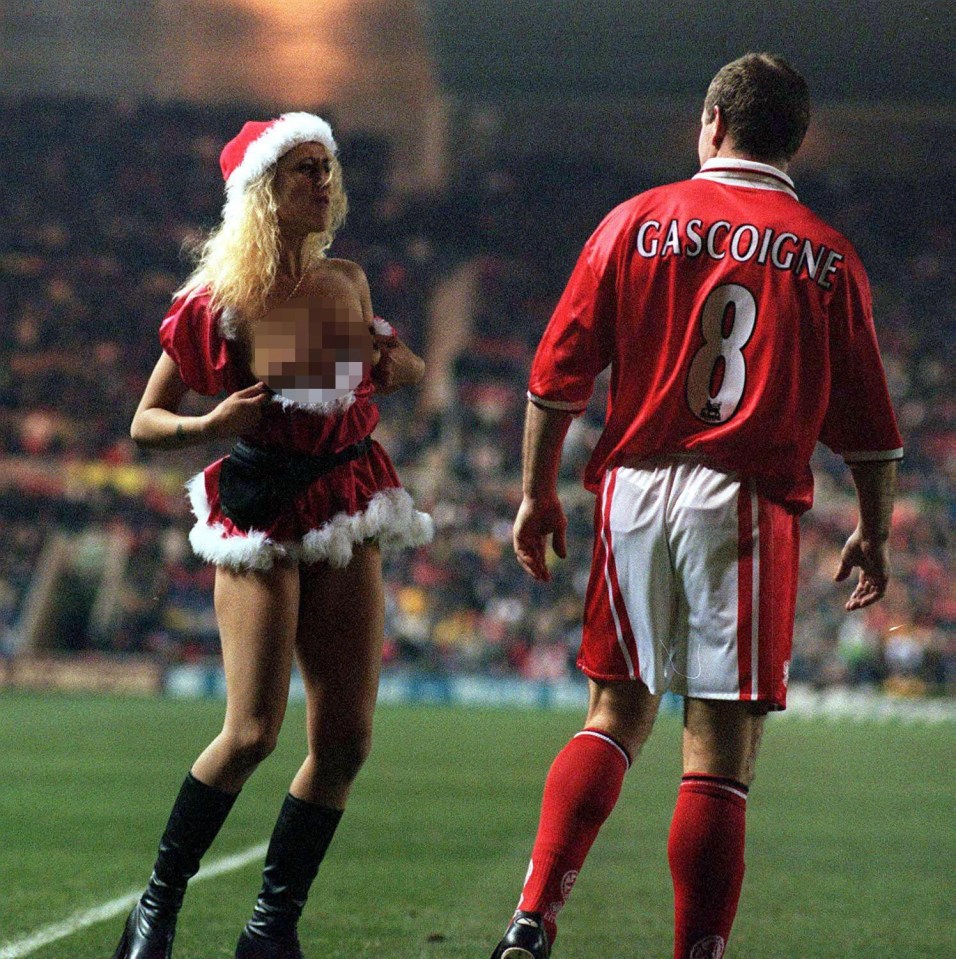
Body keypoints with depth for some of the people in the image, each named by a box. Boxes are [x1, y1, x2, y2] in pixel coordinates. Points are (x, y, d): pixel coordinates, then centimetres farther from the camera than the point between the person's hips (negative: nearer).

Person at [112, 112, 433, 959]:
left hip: (348, 522, 6)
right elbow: (145, 423, -2)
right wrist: (210, 427, -22)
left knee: (345, 740, -1)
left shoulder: (348, 284, 9)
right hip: (261, 522, -6)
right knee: (252, 732, -14)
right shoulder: (221, 302, -7)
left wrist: (400, 365, 5)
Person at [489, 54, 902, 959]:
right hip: (745, 507, -2)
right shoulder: (827, 255, 3)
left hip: (635, 489, 2)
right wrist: (872, 535, 17)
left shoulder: (637, 222, 5)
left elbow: (557, 374, 4)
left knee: (616, 715, 15)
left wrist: (537, 493, 13)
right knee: (720, 751, 0)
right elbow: (866, 427, 4)